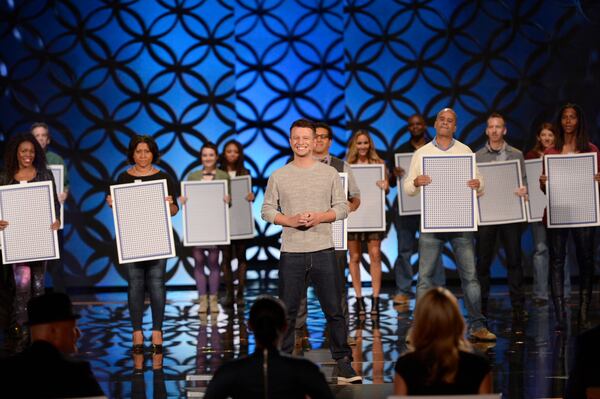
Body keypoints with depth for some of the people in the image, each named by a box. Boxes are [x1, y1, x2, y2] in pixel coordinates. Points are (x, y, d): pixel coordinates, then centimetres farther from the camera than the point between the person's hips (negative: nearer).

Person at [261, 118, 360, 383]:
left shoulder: (329, 173, 6)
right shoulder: (278, 176, 5)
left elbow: (342, 207, 6)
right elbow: (267, 210, 6)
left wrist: (319, 217, -11)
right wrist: (290, 220, -11)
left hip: (323, 250, 0)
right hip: (291, 252, 0)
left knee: (334, 310, 2)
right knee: (287, 312, 4)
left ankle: (343, 364, 8)